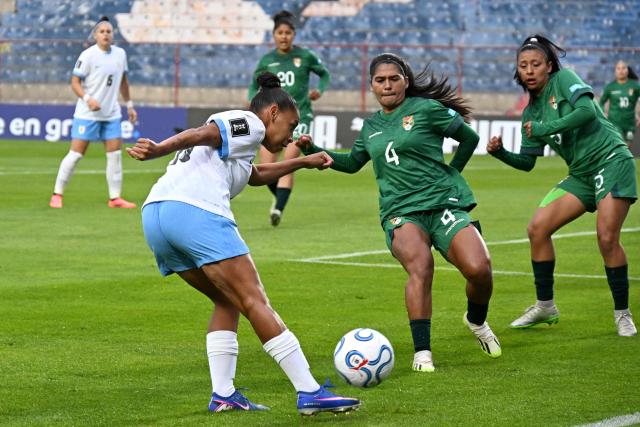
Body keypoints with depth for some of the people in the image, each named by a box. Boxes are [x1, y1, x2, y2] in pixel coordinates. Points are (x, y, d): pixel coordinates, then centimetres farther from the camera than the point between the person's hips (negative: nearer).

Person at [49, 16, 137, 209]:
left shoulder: (120, 54, 6)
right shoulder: (88, 55, -11)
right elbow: (75, 83, -11)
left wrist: (129, 105, 18)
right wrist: (88, 99, -26)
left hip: (112, 114, 5)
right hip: (87, 114, -5)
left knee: (115, 154, 1)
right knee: (76, 154, -5)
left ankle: (115, 197, 9)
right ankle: (57, 195, 3)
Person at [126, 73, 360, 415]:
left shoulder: (231, 129, 35)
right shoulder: (250, 124, 7)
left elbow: (255, 176, 54)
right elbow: (198, 135, -12)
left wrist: (303, 162, 63)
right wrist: (157, 150, -28)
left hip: (154, 215, 9)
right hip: (196, 211, -9)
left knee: (228, 302, 19)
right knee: (255, 301, -10)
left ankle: (222, 394, 7)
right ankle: (309, 393, -13)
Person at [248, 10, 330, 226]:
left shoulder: (305, 56, 0)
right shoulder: (266, 61, 6)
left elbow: (324, 74, 16)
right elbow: (254, 86, 17)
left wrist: (319, 91, -2)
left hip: (298, 116, -2)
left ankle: (279, 209, -13)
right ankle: (279, 198, 23)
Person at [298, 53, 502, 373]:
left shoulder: (426, 109, 2)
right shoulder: (371, 126, 18)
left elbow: (469, 138, 11)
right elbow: (352, 162, 33)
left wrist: (448, 176, 10)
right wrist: (313, 150, 22)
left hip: (444, 204, -2)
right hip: (400, 212, 2)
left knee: (478, 269, -21)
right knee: (420, 265, -30)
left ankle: (477, 321, 15)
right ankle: (422, 352, -29)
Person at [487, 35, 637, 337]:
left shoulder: (563, 80, -6)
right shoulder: (531, 113, 12)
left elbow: (587, 111, -23)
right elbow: (526, 162, 15)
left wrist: (545, 128, -19)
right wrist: (500, 152, -4)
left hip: (611, 160, -7)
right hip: (581, 173, 7)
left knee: (607, 238, -19)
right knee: (537, 229, -4)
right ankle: (545, 307, 9)